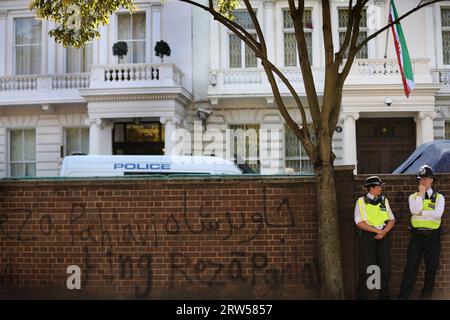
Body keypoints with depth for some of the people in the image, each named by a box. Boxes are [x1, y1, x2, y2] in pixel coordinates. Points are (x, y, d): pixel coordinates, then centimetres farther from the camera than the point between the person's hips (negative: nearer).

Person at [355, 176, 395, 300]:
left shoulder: (384, 200, 9)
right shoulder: (361, 201, -4)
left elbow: (391, 220, 7)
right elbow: (359, 222, -11)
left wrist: (384, 231, -10)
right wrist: (377, 230, -14)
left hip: (383, 236, 4)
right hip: (366, 236, -4)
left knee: (384, 267, 9)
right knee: (366, 269, -3)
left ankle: (384, 295, 21)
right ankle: (361, 296, 8)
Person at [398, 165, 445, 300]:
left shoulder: (439, 197, 3)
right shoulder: (413, 196, 6)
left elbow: (438, 214, -14)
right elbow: (414, 211, -14)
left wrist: (421, 213, -12)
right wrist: (421, 193, -10)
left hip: (433, 236, 0)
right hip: (417, 235, 0)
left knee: (431, 268, 9)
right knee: (411, 266, -1)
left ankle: (426, 294, 24)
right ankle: (403, 295, 3)